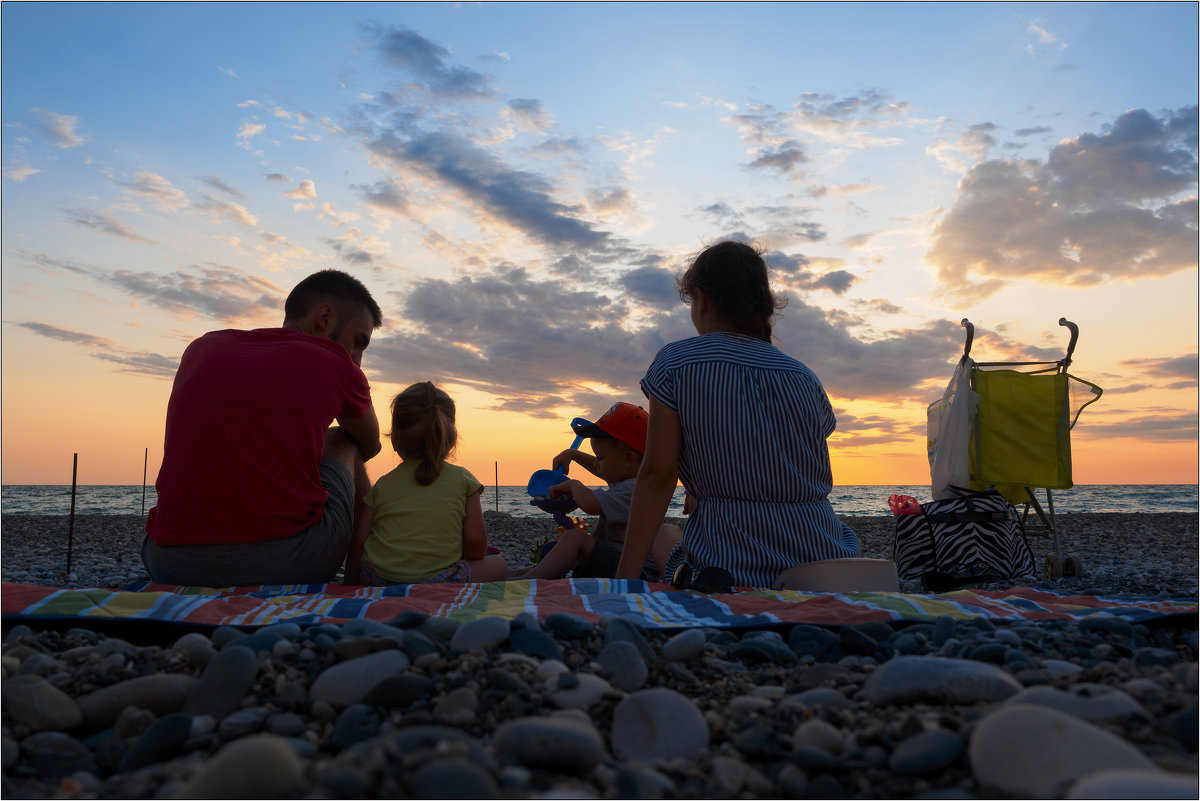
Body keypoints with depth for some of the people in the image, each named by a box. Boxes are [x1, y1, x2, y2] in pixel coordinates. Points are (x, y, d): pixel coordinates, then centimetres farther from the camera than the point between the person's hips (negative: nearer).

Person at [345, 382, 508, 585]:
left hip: (376, 583, 3)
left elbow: (358, 544, 9)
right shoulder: (462, 479, 4)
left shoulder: (382, 485, 11)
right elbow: (476, 545, 3)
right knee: (497, 565, 17)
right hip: (437, 581, -3)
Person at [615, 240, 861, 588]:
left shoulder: (674, 363, -2)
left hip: (732, 570, -6)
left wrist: (626, 574, -4)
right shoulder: (804, 377, 11)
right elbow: (821, 482, 16)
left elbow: (658, 475, -7)